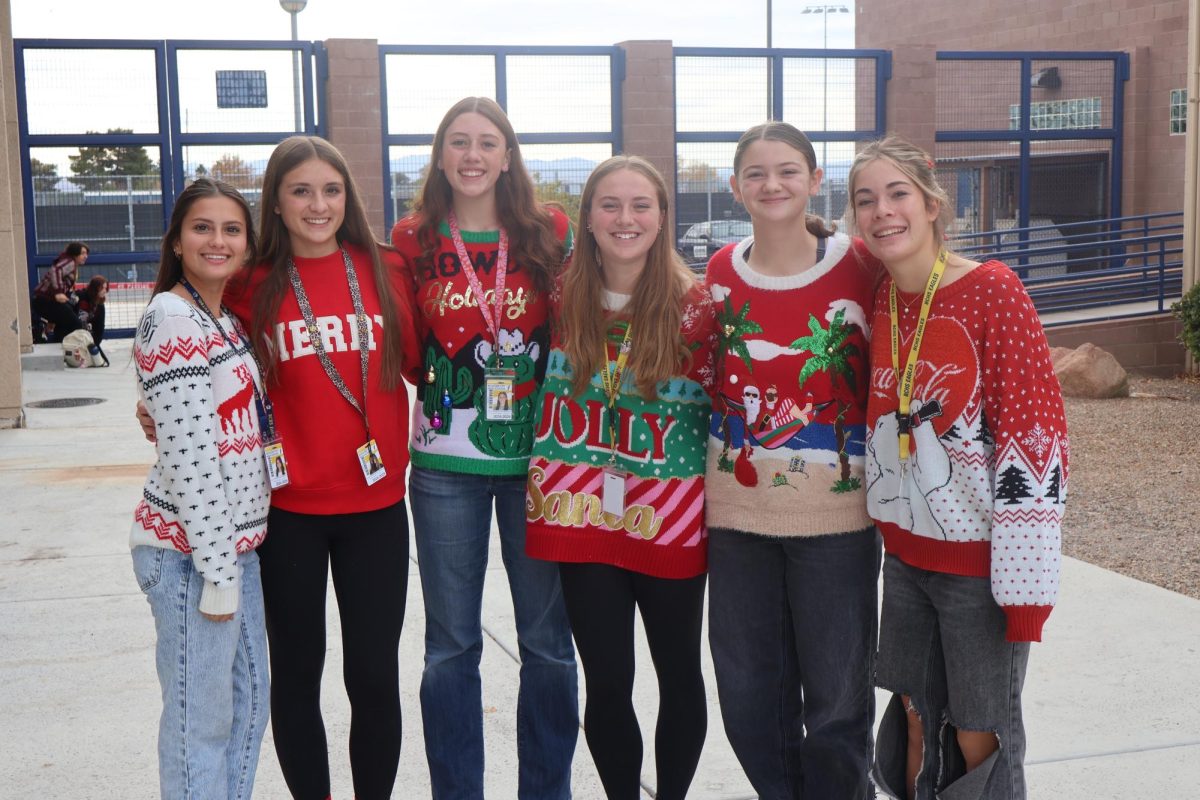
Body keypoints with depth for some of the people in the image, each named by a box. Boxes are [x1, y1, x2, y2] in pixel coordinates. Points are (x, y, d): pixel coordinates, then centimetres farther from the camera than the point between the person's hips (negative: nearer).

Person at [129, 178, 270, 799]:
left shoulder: (226, 321, 12)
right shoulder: (172, 319, -15)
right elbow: (189, 457, -20)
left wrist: (233, 558, 12)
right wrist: (218, 573, -19)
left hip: (235, 540, 9)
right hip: (191, 550, -9)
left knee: (249, 701, 16)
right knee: (202, 718, 2)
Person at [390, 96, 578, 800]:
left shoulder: (551, 233, 0)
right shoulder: (413, 240, 3)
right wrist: (439, 382, -7)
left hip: (535, 455, 0)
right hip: (445, 463, 1)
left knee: (548, 641, 8)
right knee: (452, 646, 9)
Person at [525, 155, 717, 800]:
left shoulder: (695, 305, -6)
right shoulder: (565, 299, 1)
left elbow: (719, 404, 1)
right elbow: (549, 385, 17)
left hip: (670, 518, -1)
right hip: (582, 511, 1)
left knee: (678, 672, 14)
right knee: (607, 682, 7)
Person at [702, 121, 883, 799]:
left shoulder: (859, 265, -6)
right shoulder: (721, 272, 4)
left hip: (836, 514, -3)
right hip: (737, 513, 3)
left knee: (837, 698, 8)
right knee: (749, 697, 13)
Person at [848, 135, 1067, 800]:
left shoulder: (992, 290, -15)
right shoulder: (879, 297, 2)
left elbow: (1033, 432, -17)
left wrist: (1024, 582, -18)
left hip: (979, 556, -5)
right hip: (906, 549, 5)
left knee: (978, 740, 6)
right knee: (917, 722, 17)